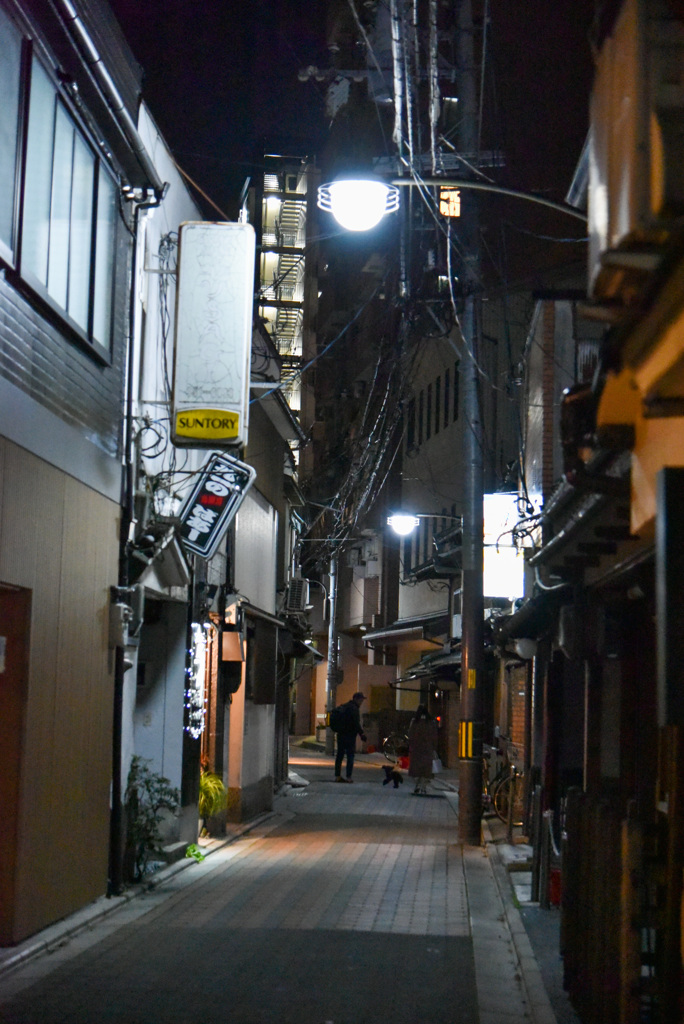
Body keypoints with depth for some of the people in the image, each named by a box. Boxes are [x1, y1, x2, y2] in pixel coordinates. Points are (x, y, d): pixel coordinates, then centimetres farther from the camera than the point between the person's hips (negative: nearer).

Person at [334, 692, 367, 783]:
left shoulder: (344, 706, 16)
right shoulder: (354, 708, -13)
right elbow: (356, 723, -19)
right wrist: (362, 733, -14)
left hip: (341, 734, 9)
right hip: (349, 735, -9)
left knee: (340, 755, 11)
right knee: (350, 756, -4)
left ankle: (337, 776, 14)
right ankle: (348, 777, -7)